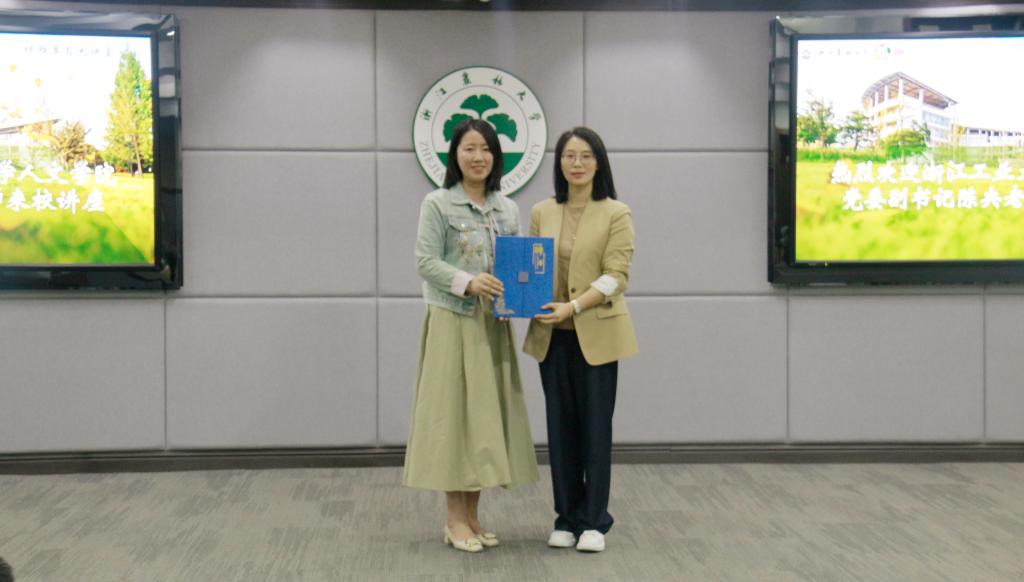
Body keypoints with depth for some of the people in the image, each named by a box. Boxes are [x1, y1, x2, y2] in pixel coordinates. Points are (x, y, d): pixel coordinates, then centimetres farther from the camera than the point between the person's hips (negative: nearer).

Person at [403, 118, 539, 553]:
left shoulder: (508, 209, 11)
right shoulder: (437, 204, -3)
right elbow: (426, 262, -9)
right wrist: (468, 282, -24)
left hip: (493, 325, 5)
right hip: (452, 323, -5)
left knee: (487, 414, 7)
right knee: (454, 413, -3)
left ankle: (472, 515, 18)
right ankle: (455, 520, 6)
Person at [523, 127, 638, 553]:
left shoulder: (616, 214, -2)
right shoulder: (542, 213, 10)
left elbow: (615, 275, -10)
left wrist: (572, 307, -22)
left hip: (596, 335, -3)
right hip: (551, 336, 3)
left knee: (595, 427, 1)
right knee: (560, 427, 7)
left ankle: (594, 522, 11)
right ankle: (566, 518, 17)